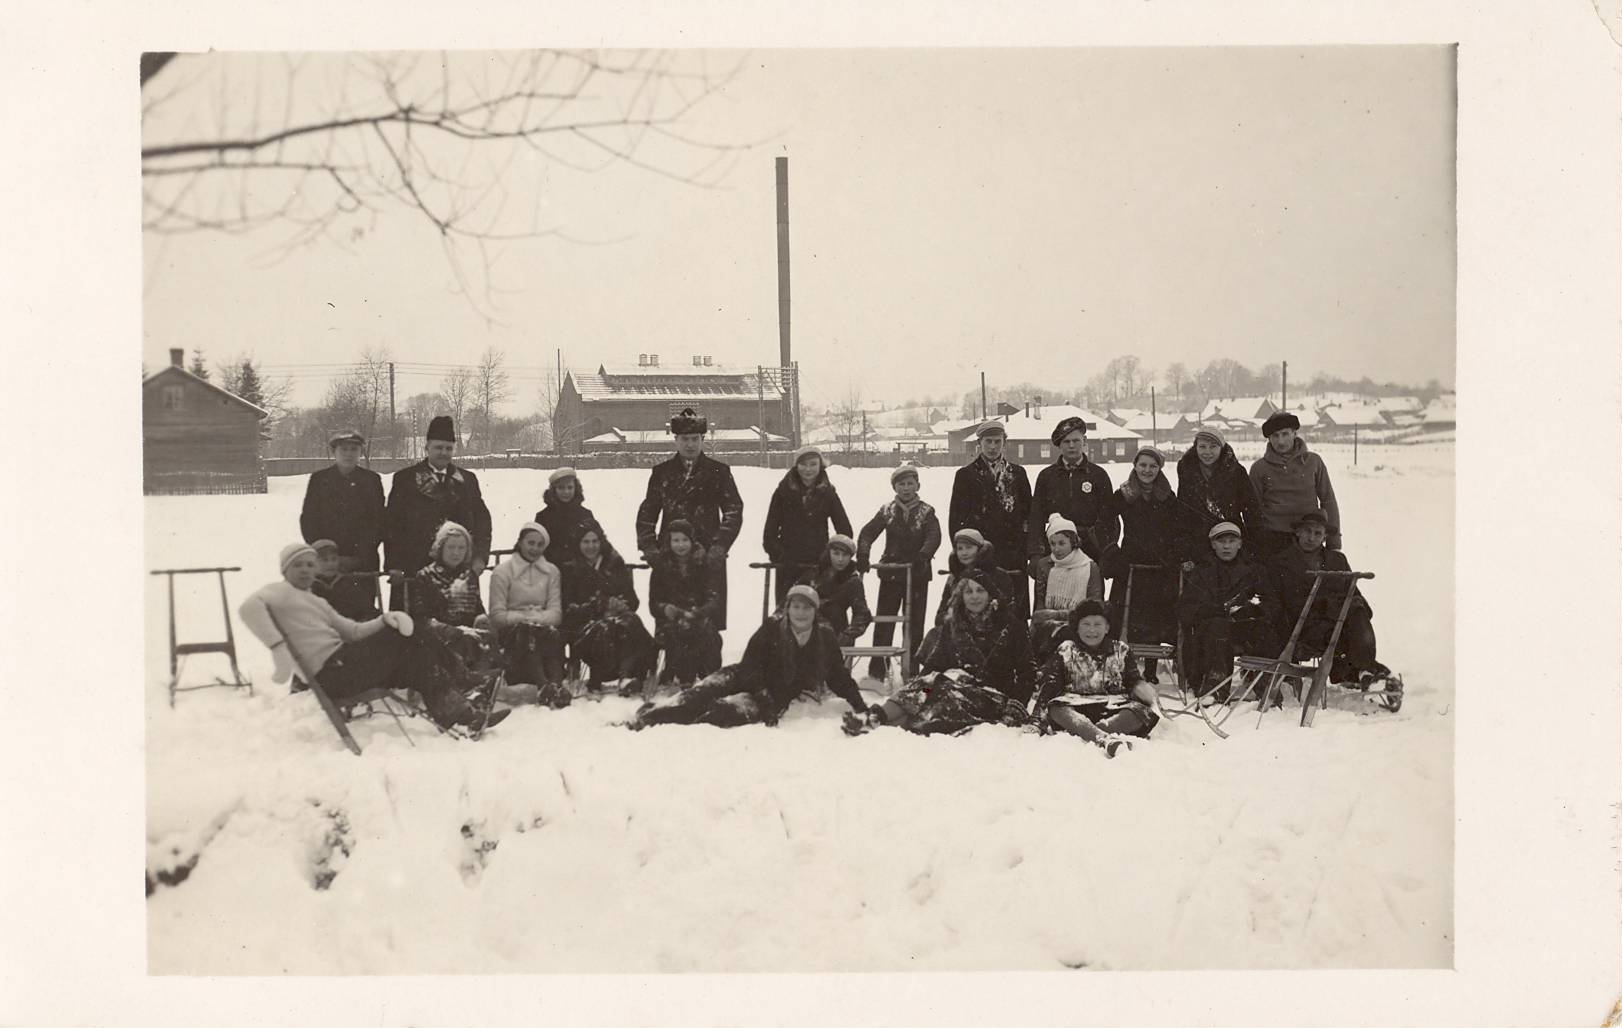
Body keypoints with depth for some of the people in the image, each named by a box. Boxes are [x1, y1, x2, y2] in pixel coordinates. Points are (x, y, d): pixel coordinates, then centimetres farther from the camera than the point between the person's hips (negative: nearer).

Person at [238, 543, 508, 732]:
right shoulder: (279, 592, 4)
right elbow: (249, 607, -18)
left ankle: (452, 707, -8)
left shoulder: (317, 603, 27)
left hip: (342, 665, 8)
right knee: (404, 640, -9)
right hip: (331, 675, -8)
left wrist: (385, 620, -2)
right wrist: (278, 647, -29)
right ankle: (452, 708, -6)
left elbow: (354, 631, 17)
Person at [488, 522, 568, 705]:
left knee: (553, 635, -32)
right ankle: (544, 685, -54)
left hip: (543, 630, 3)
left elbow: (556, 613, 3)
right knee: (527, 633, -36)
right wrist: (524, 617, -17)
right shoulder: (502, 571, 3)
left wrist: (537, 618, -17)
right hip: (511, 632, -3)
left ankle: (556, 684, -50)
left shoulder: (551, 571, 13)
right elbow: (497, 615, -4)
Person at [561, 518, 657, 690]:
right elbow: (568, 609, 1)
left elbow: (633, 601, 15)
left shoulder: (616, 565, 20)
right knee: (604, 630, -38)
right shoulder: (570, 570, 13)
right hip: (584, 625, -2)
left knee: (631, 622, -34)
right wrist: (603, 605, -11)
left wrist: (622, 605, -10)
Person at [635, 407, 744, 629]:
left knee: (708, 624, -4)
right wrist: (649, 548, -2)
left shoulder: (718, 472, 8)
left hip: (707, 559, -1)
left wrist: (719, 547, -10)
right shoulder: (662, 472, 13)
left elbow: (733, 511, 2)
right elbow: (647, 513, 12)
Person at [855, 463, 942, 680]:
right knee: (884, 621, 3)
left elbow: (934, 537, -14)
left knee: (914, 623, 4)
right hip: (890, 574, 1)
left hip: (917, 574, -1)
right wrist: (862, 556, -19)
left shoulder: (926, 512, 1)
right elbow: (867, 533, -2)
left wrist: (923, 556, -32)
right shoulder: (887, 511, 5)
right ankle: (877, 669, 8)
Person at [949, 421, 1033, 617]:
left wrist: (1026, 546, 4)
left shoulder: (1018, 473, 14)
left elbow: (1029, 512, 14)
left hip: (1012, 554, 2)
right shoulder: (966, 474, 7)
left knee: (1016, 610, -2)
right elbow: (955, 517, 6)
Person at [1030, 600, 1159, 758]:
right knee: (1056, 708, -35)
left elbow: (1135, 683, 9)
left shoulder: (1121, 650, 19)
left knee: (1144, 710, -29)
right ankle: (1104, 738, -61)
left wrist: (1152, 698, -14)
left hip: (1114, 707, 1)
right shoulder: (1065, 650, 16)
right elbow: (1049, 685, 5)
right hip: (1076, 707, -1)